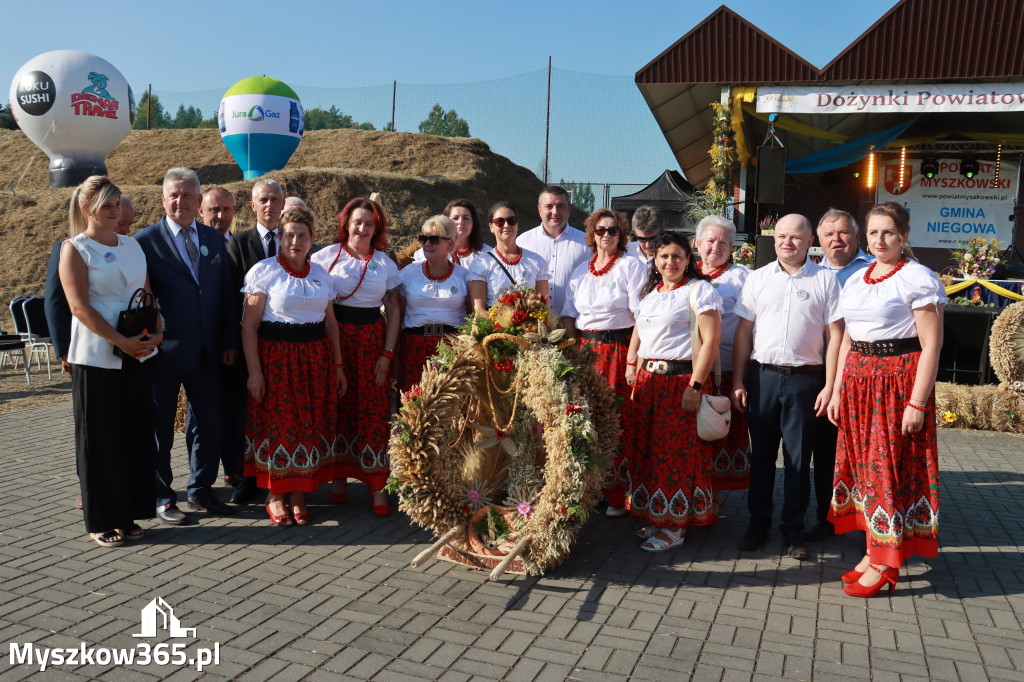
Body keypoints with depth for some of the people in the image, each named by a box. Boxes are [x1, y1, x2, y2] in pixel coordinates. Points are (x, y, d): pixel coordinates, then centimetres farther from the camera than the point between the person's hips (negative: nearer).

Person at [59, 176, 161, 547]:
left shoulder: (132, 245, 12)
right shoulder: (74, 249, -4)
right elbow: (80, 307, -12)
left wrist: (155, 333, -4)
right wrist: (122, 341, -18)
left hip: (137, 355, 5)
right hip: (96, 357, -5)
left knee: (136, 433, 8)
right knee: (100, 439, 2)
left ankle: (127, 514, 20)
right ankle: (101, 522, 14)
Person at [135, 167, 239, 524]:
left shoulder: (214, 239, 8)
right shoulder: (145, 241, -6)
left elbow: (227, 294, 10)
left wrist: (229, 341, 5)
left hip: (207, 352, 4)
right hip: (164, 352, -4)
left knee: (212, 425, 11)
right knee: (159, 429, 9)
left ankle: (200, 491, 29)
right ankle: (162, 497, 25)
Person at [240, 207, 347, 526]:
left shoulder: (320, 274, 11)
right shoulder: (263, 271, -3)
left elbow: (331, 322, 14)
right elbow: (249, 324, -7)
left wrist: (338, 365, 10)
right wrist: (254, 371, -13)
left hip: (316, 358, 4)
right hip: (276, 356, -4)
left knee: (311, 424, 5)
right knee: (277, 424, 0)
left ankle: (299, 496, 17)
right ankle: (275, 496, 15)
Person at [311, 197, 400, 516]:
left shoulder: (385, 263, 8)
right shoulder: (327, 256, 4)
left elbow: (394, 310, 8)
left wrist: (387, 354, -1)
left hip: (372, 339, 1)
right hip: (335, 337, -1)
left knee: (374, 407, -3)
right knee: (339, 406, 3)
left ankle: (376, 484, 4)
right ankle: (339, 476, 18)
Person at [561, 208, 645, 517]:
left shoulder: (631, 266, 2)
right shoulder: (582, 271, 18)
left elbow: (641, 313, -5)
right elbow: (569, 313, 18)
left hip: (619, 349, -5)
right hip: (586, 349, 5)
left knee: (617, 422, -8)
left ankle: (618, 495, 1)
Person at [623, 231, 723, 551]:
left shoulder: (699, 290, -6)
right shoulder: (649, 291, 17)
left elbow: (710, 340, -14)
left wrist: (695, 386, -20)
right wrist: (632, 364, 14)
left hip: (682, 378, -7)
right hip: (647, 380, 7)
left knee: (676, 452, -2)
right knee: (644, 448, 10)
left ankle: (675, 526, 9)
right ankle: (654, 517, 24)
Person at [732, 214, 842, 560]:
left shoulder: (825, 280, 3)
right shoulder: (758, 278, 8)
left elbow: (834, 335, 1)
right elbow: (743, 331, 7)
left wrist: (829, 386, -5)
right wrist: (738, 382, 2)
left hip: (804, 378, -1)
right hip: (762, 375, 2)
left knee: (798, 457, 6)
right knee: (761, 453, 10)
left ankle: (793, 529, 18)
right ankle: (758, 522, 23)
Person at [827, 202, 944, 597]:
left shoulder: (917, 279, -8)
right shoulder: (855, 281, 13)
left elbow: (931, 346, -13)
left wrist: (917, 403, -18)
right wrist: (837, 391, 13)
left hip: (898, 379, -7)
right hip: (858, 380, 7)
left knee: (890, 465, -3)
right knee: (863, 464, 10)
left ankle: (886, 565, 8)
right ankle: (874, 550, 22)